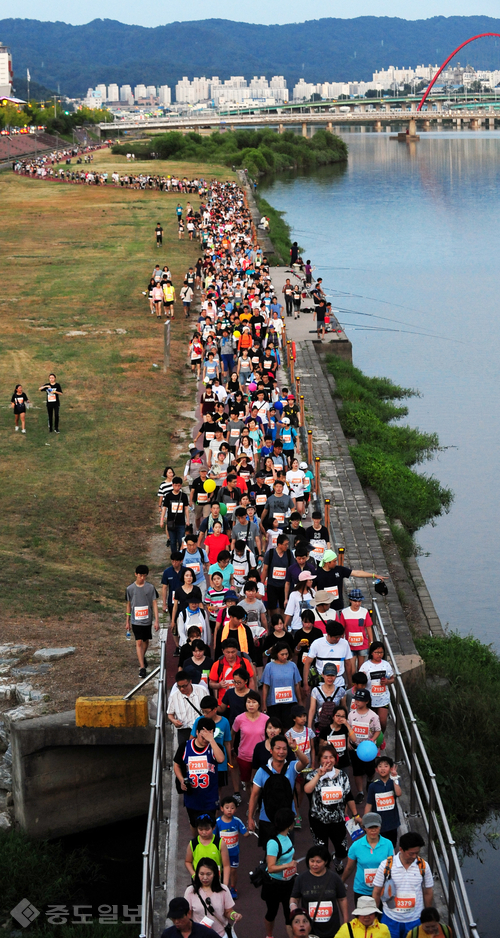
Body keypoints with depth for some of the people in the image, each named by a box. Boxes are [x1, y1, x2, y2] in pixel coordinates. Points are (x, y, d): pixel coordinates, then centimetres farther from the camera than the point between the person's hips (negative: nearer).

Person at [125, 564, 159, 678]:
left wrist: (156, 620, -5)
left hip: (147, 619, 2)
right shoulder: (130, 589, -3)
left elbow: (154, 603, -1)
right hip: (136, 620, -2)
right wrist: (127, 621, 10)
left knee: (146, 641, 16)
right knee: (139, 642, -10)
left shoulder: (150, 587, -3)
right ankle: (142, 667, -11)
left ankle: (142, 657, 44)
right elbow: (128, 605, 6)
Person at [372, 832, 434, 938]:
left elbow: (428, 893, 7)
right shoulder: (386, 865, -10)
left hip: (415, 920, 1)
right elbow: (376, 892, -1)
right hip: (390, 919, -1)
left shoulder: (423, 866, -5)